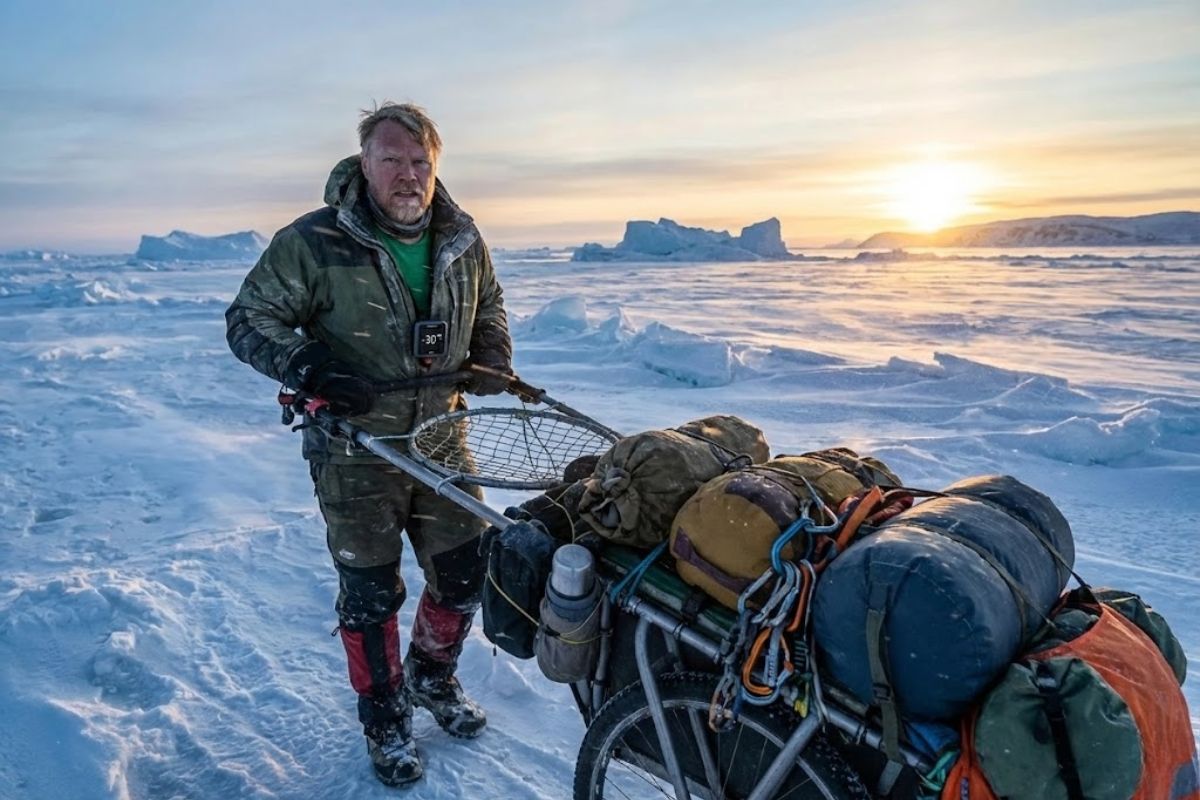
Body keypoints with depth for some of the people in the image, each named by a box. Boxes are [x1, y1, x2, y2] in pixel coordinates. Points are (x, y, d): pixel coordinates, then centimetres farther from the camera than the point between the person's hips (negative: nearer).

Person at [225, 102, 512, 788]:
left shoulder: (463, 240, 2)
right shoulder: (313, 243, -13)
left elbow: (489, 308, 20)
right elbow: (248, 320, -7)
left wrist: (493, 365, 2)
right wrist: (308, 365, -24)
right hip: (355, 454, -4)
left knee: (466, 574, 13)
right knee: (371, 595, 8)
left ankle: (431, 678, 44)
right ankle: (386, 720, 34)